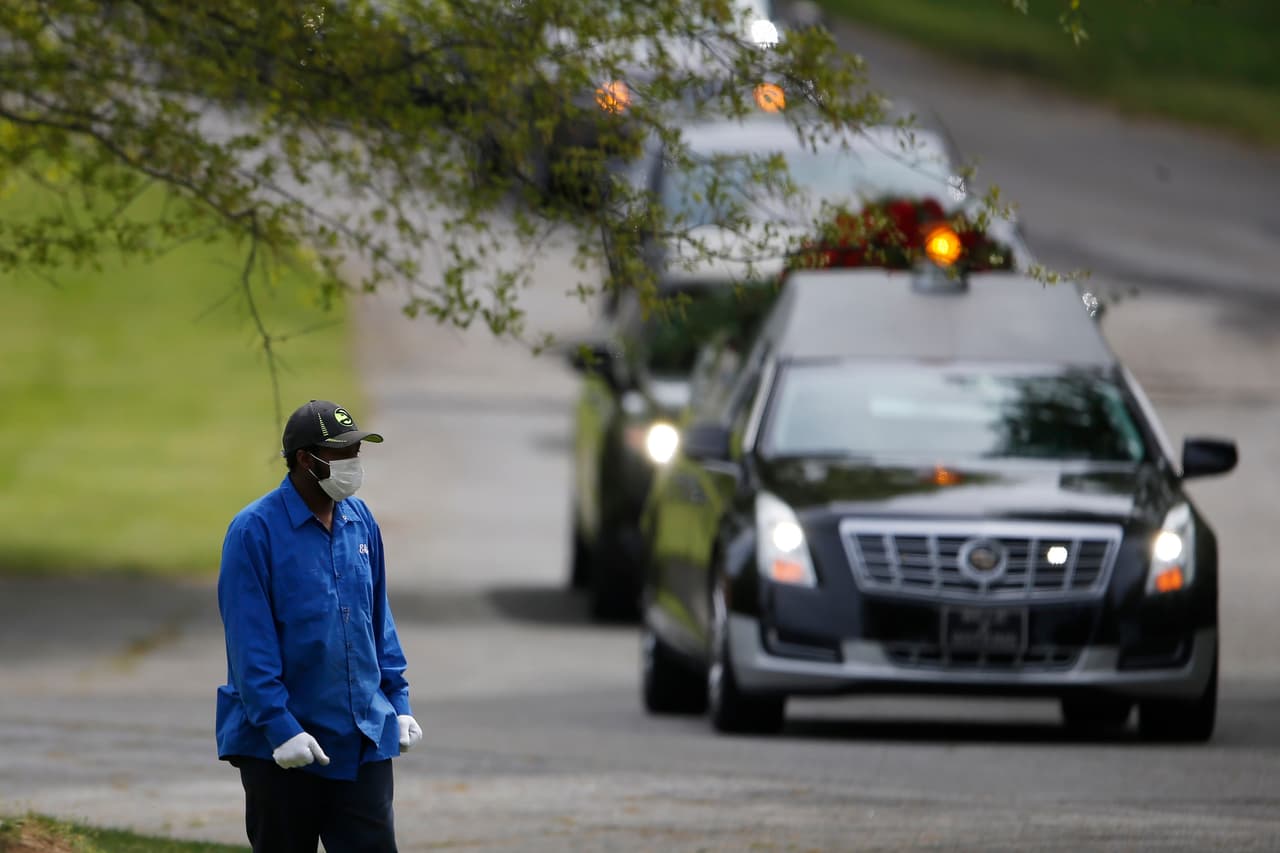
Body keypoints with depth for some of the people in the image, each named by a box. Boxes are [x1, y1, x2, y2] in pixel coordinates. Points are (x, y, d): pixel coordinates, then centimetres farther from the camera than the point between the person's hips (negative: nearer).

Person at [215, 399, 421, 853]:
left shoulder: (360, 521, 8)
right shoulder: (255, 530, -12)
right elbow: (250, 642, -15)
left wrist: (398, 701, 11)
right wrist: (279, 727, -20)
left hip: (363, 739, 5)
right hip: (280, 745, -5)